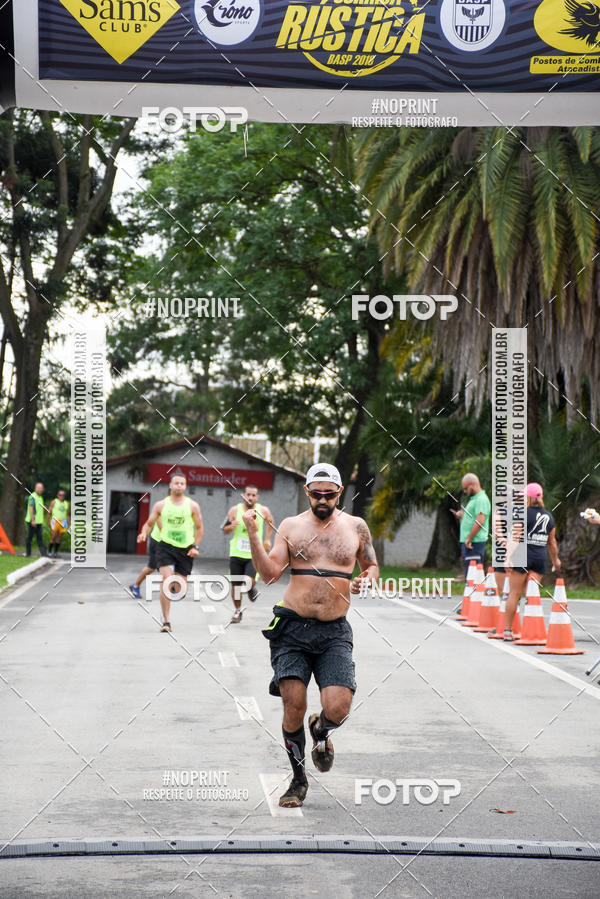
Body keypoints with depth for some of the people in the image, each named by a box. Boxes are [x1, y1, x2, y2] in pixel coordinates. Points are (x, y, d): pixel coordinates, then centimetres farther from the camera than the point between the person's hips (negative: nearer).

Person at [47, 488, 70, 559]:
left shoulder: (66, 503, 14)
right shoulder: (54, 502, 1)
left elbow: (67, 515, 20)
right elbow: (49, 512, 1)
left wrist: (69, 523, 13)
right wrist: (48, 522, -5)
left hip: (63, 522, 4)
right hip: (55, 521, -4)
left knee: (59, 538, 5)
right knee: (53, 537, -9)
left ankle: (56, 552, 13)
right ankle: (49, 552, -1)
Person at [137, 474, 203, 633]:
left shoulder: (192, 506, 4)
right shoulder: (161, 505, 4)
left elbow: (199, 527, 10)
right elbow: (149, 523, 12)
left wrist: (195, 546, 0)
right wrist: (144, 533, -10)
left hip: (185, 549, 2)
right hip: (166, 546, -2)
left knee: (180, 587, 2)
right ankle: (166, 621, -16)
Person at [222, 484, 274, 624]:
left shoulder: (263, 511, -4)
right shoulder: (235, 510, -4)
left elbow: (271, 522, 19)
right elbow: (225, 530, 3)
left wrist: (267, 539, 13)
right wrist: (231, 526, -19)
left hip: (254, 555, -1)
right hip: (237, 554, 1)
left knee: (248, 582, -21)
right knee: (235, 585, 7)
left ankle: (251, 588, 16)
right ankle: (237, 612, 27)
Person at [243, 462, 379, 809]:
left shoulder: (356, 527, 8)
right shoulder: (291, 526, 6)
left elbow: (373, 566, 20)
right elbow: (270, 573, -2)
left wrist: (367, 579, -3)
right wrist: (254, 535, -13)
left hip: (335, 632, 0)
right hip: (293, 627, 0)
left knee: (338, 708, -14)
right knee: (293, 707, -4)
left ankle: (320, 730, 25)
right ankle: (299, 779, 19)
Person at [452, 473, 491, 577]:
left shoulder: (481, 500, -12)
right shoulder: (473, 499, 21)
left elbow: (480, 522, -22)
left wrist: (469, 539, -20)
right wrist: (462, 516, 11)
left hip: (475, 543, -10)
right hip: (468, 542, 10)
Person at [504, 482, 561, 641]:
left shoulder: (524, 514, -6)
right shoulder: (549, 516, 10)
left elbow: (516, 537, -12)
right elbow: (552, 541, 18)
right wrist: (555, 559, 30)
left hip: (523, 555, -4)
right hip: (540, 557, 5)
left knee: (514, 594, 2)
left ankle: (507, 630, 5)